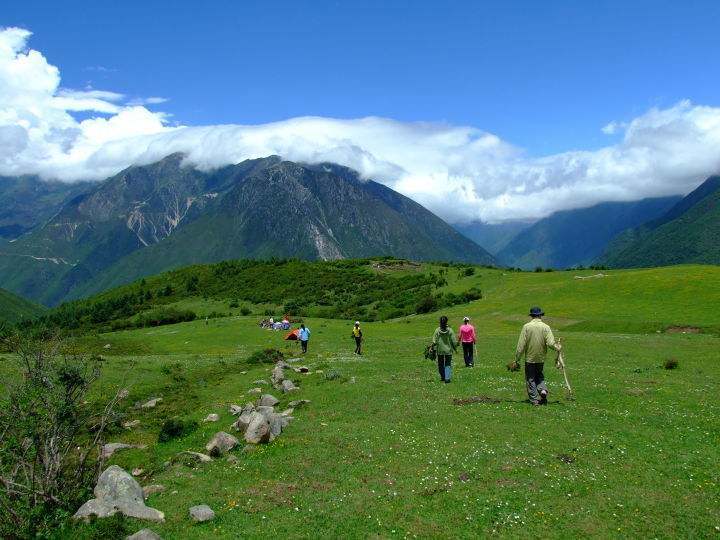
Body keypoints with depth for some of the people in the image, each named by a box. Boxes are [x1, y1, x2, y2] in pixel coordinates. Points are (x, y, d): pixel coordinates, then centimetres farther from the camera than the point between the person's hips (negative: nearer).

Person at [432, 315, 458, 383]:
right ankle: (447, 378, -5)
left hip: (440, 350, 1)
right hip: (448, 350, -1)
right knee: (448, 365, 7)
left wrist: (434, 349, 3)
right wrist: (455, 348, 8)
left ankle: (442, 377, 27)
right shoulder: (450, 330, -8)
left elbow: (434, 341, -7)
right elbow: (454, 341, -5)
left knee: (440, 364, 16)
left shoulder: (437, 330, -8)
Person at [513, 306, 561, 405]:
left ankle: (534, 400, 8)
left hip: (529, 358, -2)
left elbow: (521, 345, -10)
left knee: (530, 379, 8)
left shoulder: (526, 327, -10)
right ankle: (543, 390, 0)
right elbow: (551, 343, -14)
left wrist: (517, 359, -4)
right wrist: (558, 347, 8)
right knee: (539, 375, 23)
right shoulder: (546, 327, -6)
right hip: (541, 357, 2)